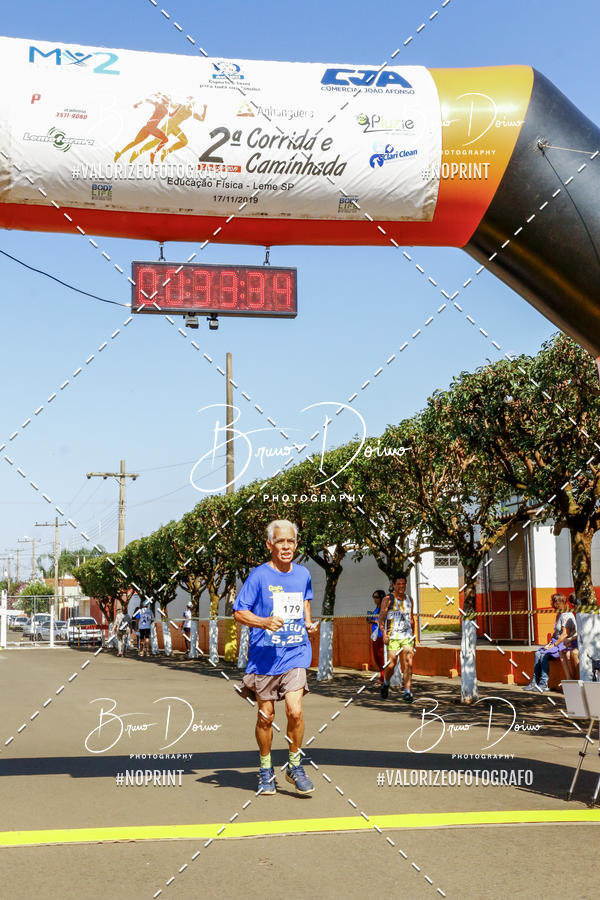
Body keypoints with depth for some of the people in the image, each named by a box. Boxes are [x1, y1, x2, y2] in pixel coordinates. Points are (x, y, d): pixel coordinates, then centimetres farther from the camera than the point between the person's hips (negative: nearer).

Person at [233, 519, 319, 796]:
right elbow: (239, 612, -7)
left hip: (295, 655, 2)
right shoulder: (259, 576, -6)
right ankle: (265, 770, 25)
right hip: (264, 657, -2)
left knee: (295, 711, -11)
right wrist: (265, 622, -23)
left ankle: (295, 767, 8)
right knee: (266, 716, 6)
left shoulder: (303, 574, 8)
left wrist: (308, 622, 12)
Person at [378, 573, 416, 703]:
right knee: (391, 664, -7)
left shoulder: (409, 599, 16)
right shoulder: (387, 599, 0)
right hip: (392, 637, -4)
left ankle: (407, 692, -7)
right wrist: (384, 633, -16)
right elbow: (381, 618, -3)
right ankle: (386, 684, 21)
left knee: (408, 664, -9)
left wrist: (413, 635, 21)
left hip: (407, 637, 4)